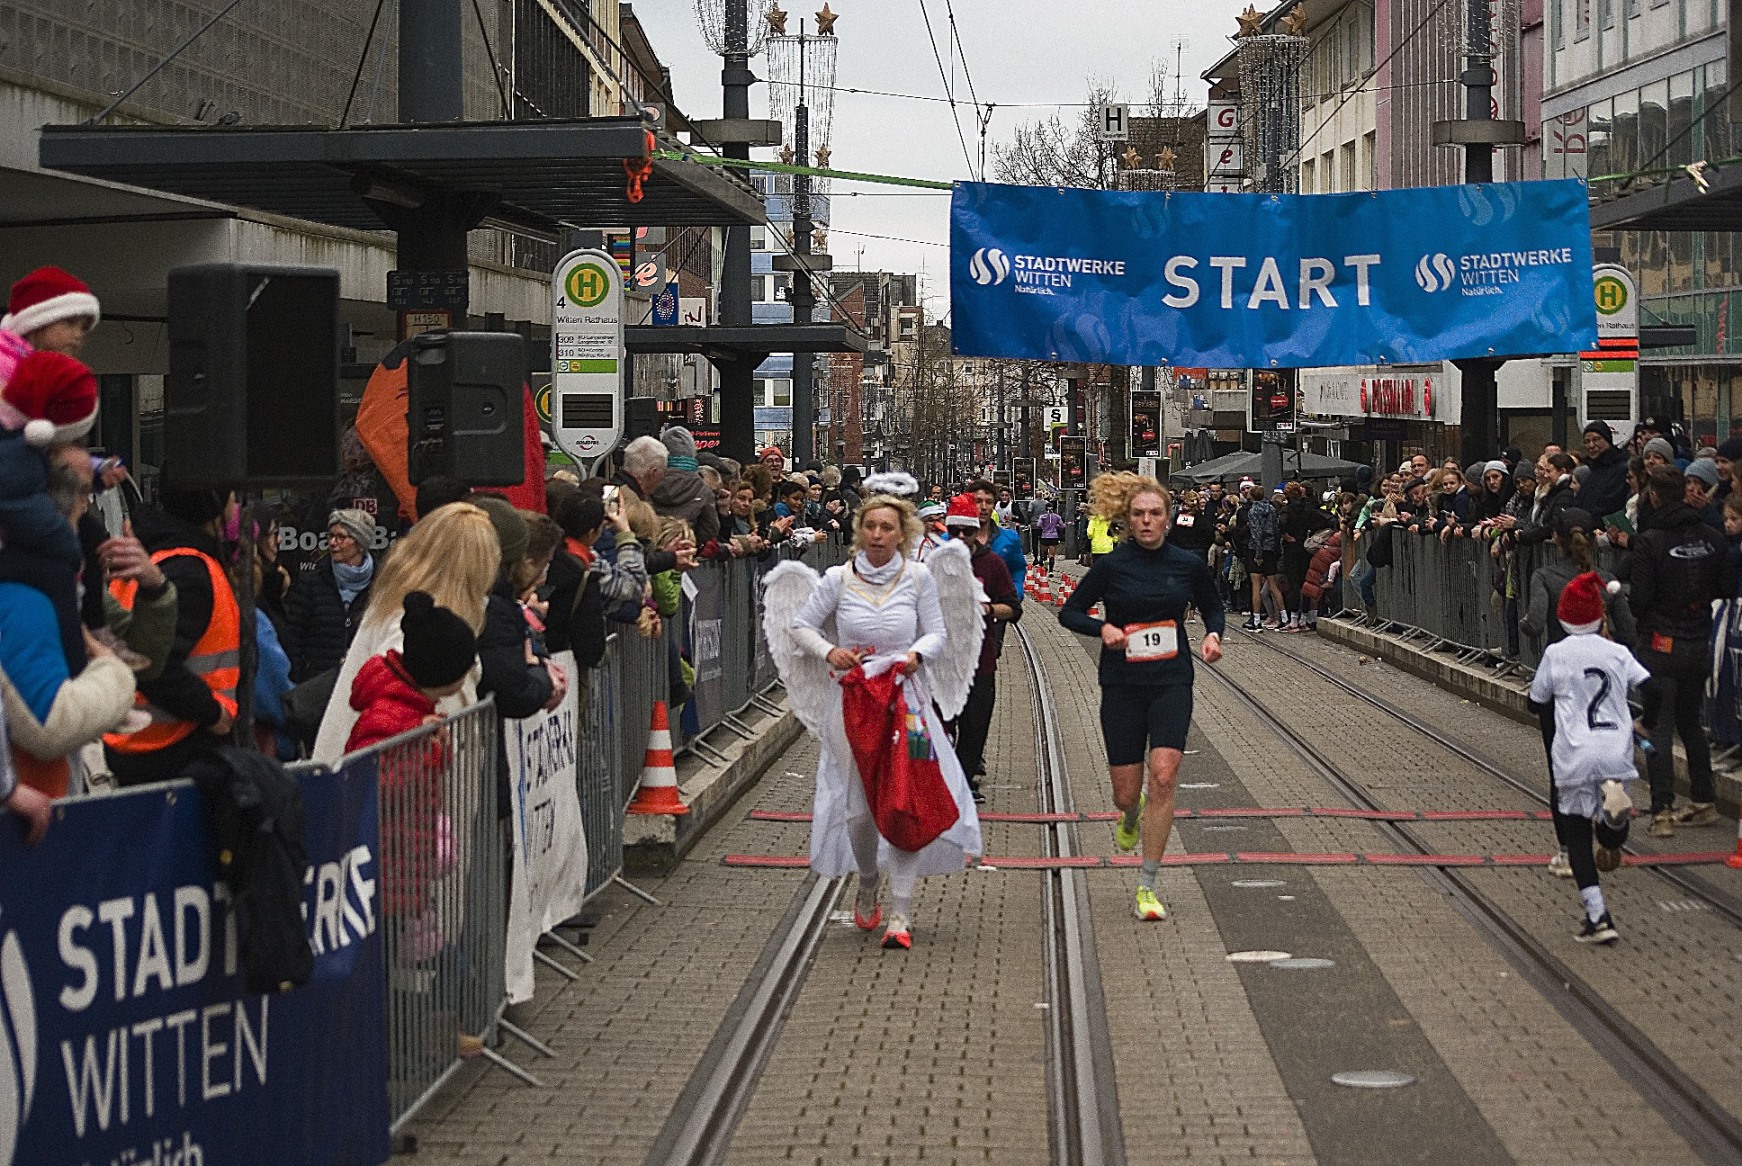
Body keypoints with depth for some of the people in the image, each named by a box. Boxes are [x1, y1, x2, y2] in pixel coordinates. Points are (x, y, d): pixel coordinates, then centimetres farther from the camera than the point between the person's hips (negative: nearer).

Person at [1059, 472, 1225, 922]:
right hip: (1122, 686, 0)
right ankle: (1131, 816, 45)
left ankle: (1147, 886, -9)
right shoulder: (1111, 566, -4)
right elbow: (1069, 611, 5)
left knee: (1163, 776, -16)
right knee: (1126, 791, 3)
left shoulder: (1189, 564, 1)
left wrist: (1213, 635, -3)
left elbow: (1213, 608, 18)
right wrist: (1102, 628, -14)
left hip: (1172, 683, 0)